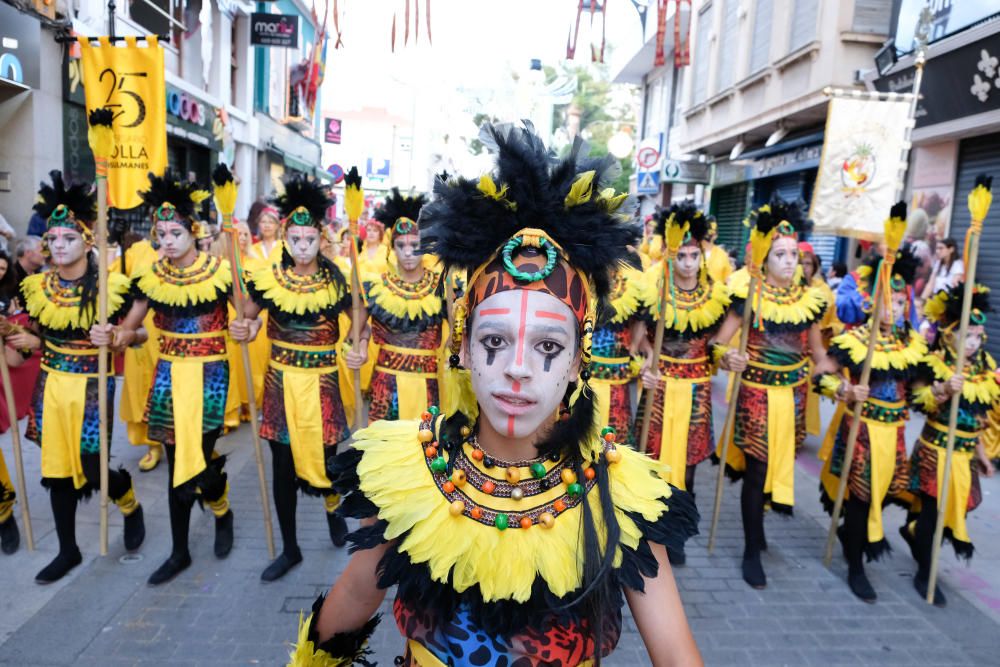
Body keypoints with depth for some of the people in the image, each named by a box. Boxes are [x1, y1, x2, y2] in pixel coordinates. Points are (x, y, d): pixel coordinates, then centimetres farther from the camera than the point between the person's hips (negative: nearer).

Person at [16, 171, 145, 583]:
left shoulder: (111, 286, -11)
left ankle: (131, 506, 31)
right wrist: (26, 342, -5)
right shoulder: (36, 287, 4)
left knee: (92, 468, -4)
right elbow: (39, 338, 16)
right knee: (57, 468, 11)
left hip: (92, 386, -5)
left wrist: (112, 339, -23)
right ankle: (68, 550, 27)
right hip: (51, 384, 5)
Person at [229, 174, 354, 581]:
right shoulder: (268, 279, -3)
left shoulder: (335, 281, -4)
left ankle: (333, 507, 41)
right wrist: (243, 330, -14)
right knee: (283, 467, 8)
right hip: (281, 383, 1)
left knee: (325, 457, 4)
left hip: (322, 383, -1)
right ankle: (289, 549, 26)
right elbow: (247, 319, 9)